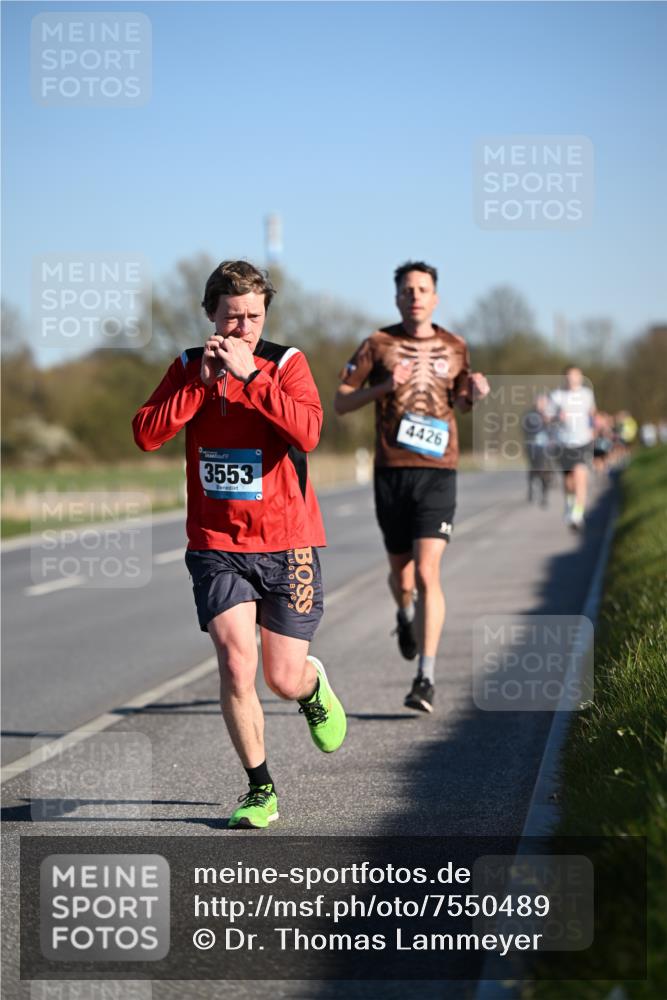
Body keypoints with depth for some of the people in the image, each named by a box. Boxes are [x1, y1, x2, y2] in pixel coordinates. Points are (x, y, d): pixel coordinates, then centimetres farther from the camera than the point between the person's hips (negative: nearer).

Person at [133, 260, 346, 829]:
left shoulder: (286, 363, -5)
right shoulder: (188, 368, 4)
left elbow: (308, 432, -23)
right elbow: (146, 435, -9)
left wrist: (248, 376, -25)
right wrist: (201, 382, -15)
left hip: (286, 544, -1)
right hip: (216, 544, 1)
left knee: (284, 679, 2)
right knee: (236, 662, -15)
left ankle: (314, 685, 41)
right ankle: (261, 791, 2)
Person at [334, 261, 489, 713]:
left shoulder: (455, 347, 9)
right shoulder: (378, 345, 2)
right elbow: (341, 402, 3)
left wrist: (476, 393, 0)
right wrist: (383, 386, -14)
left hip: (437, 473, -1)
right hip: (392, 472, 1)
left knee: (427, 573, -14)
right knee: (401, 574, 12)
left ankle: (427, 678, -13)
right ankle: (406, 616, 49)